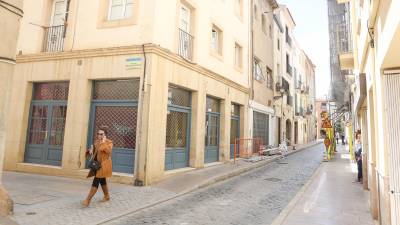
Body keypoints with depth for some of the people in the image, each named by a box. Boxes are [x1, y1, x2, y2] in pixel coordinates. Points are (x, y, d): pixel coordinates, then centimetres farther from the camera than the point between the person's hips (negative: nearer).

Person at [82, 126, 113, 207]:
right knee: (102, 181, 18)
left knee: (96, 181, -11)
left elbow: (109, 151, -27)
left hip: (104, 165, -8)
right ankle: (107, 196, 35)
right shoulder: (96, 141, 10)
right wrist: (90, 150, -2)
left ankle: (88, 200, -7)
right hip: (97, 164, 8)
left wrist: (103, 142, -23)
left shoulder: (109, 142, -10)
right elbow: (93, 150, 21)